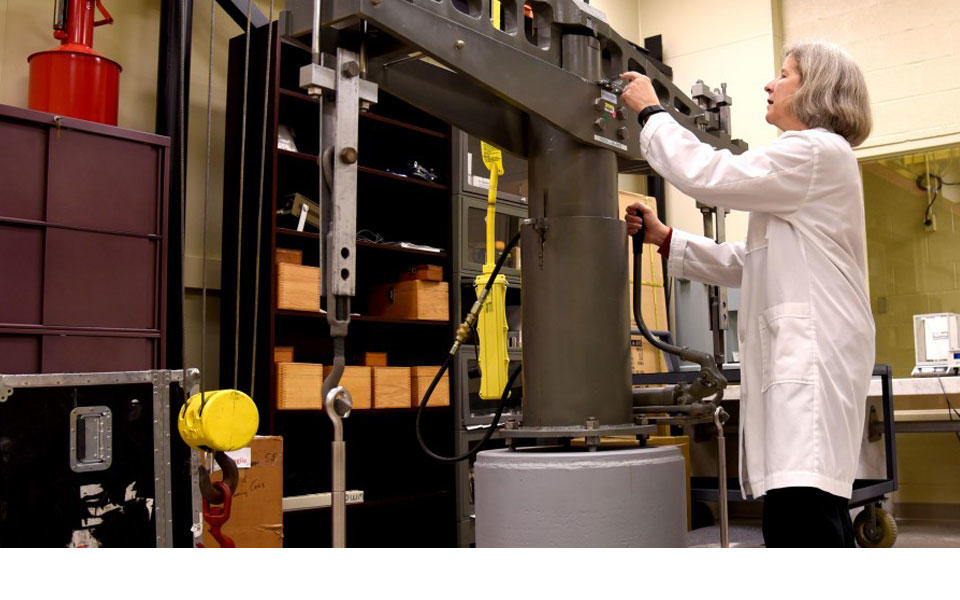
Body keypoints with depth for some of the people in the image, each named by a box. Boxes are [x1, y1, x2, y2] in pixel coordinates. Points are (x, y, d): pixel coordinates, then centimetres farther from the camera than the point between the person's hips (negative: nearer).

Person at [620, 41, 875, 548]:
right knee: (816, 518, 11)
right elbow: (745, 263, 26)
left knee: (799, 523, -18)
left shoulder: (818, 151, -5)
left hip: (811, 354, -11)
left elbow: (707, 175, -14)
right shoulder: (813, 159, 28)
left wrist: (651, 111, 0)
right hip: (795, 355, 11)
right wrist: (664, 239, 19)